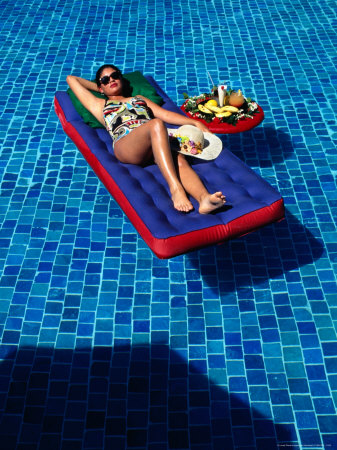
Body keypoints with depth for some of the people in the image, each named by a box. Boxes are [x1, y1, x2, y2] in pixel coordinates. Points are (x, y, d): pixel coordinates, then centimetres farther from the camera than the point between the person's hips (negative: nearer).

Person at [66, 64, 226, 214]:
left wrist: (195, 122, 16)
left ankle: (204, 199, -59)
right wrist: (97, 87, 53)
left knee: (179, 160, -32)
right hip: (125, 144, -3)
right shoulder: (100, 105, 35)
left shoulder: (139, 99, 41)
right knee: (156, 124, -36)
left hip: (156, 141, 3)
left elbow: (165, 114, 29)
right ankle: (175, 188, -51)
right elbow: (71, 79, 43)